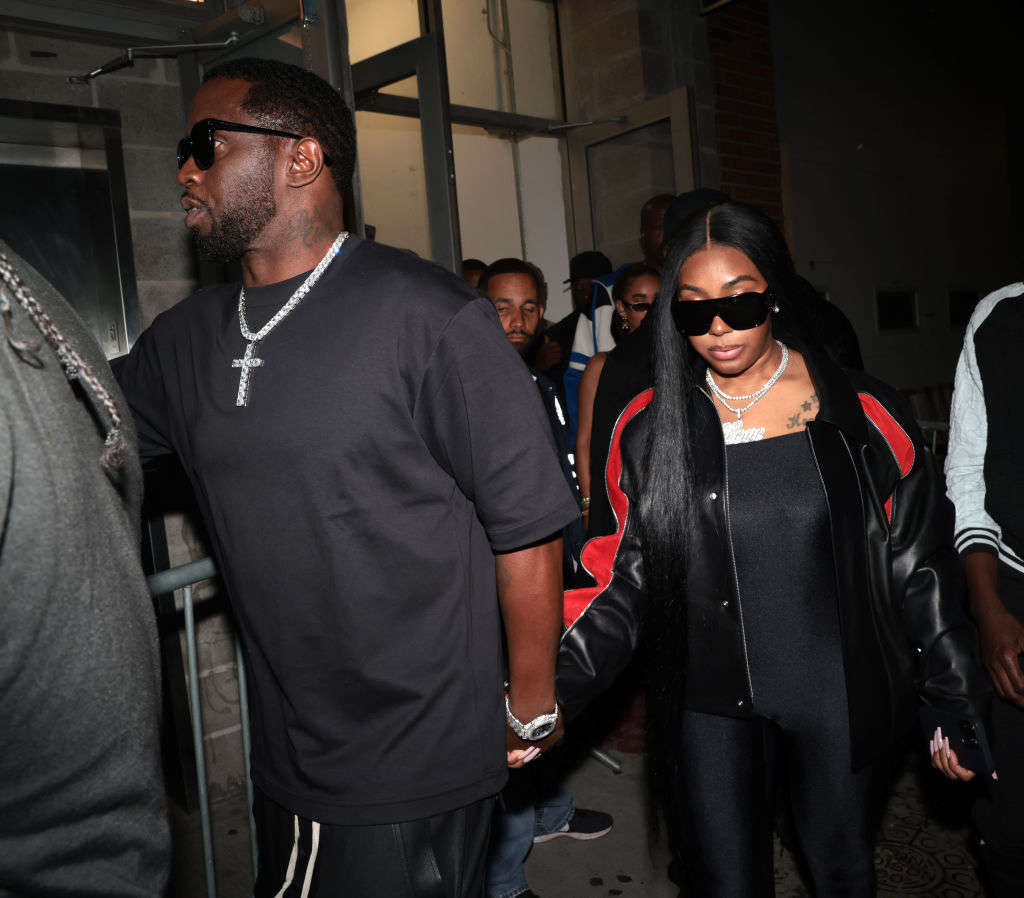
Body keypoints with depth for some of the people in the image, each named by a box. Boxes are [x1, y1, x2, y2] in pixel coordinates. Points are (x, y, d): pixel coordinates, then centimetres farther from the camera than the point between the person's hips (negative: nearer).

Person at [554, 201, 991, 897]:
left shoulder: (864, 415, -5)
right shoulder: (651, 428, -4)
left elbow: (920, 568, 0)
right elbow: (625, 578, -3)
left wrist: (956, 704, 2)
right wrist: (549, 695, -14)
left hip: (837, 701, 1)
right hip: (710, 711, 0)